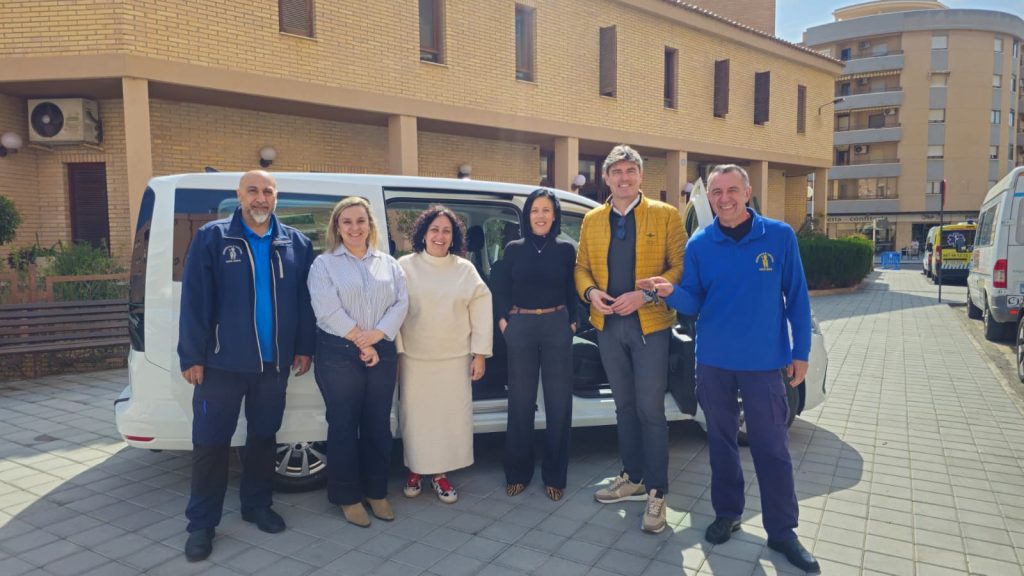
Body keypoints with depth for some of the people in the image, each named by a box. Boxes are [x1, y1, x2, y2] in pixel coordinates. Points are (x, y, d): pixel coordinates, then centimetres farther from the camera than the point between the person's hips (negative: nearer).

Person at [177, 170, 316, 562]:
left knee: (264, 436, 16)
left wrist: (304, 347, 5)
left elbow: (304, 299, 8)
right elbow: (194, 300, -7)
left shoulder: (296, 243, 6)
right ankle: (201, 523, 18)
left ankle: (257, 505, 32)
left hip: (274, 362, 3)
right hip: (222, 361, -3)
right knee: (210, 442, 3)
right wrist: (192, 356, -10)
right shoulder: (211, 238, -4)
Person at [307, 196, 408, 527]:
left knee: (378, 425, 9)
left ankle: (377, 492, 24)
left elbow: (401, 304, 0)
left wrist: (375, 335, -15)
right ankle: (348, 497, 17)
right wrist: (360, 341, -13)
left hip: (381, 353, 4)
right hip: (339, 354, -3)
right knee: (344, 425, 4)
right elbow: (328, 310, -12)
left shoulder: (389, 264, 11)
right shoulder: (324, 264, 0)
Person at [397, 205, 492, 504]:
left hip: (455, 358, 1)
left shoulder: (465, 269, 4)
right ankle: (415, 470, 27)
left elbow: (481, 310, 3)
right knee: (416, 415, 7)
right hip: (414, 357, -1)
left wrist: (480, 353, -1)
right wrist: (395, 350, -7)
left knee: (451, 416, 5)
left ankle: (440, 473, 21)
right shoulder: (405, 266, 0)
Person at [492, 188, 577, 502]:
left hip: (556, 326, 0)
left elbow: (572, 291, 5)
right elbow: (500, 290, 7)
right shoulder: (514, 249, 4)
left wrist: (572, 322, -4)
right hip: (521, 327, 0)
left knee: (558, 401, 4)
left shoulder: (565, 249, 4)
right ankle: (517, 472, 21)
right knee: (521, 400, 8)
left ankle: (554, 475, 18)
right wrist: (503, 321, -2)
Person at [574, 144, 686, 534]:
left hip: (649, 324, -4)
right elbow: (581, 267, 12)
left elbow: (681, 266, -7)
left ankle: (656, 492, 11)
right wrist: (590, 292, -9)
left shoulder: (665, 215, -2)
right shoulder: (592, 220, 9)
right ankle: (633, 478, 29)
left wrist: (644, 294, -19)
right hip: (607, 325, 4)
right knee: (624, 406, 15)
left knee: (650, 409, -2)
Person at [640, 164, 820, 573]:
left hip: (765, 360, -2)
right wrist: (671, 292, -23)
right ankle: (727, 513, 31)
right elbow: (694, 303, -1)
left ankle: (782, 531, 20)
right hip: (713, 359, 2)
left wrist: (800, 352, -2)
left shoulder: (779, 236, -4)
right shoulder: (699, 244, -1)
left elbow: (796, 296, 0)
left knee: (771, 447, 4)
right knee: (721, 440, 14)